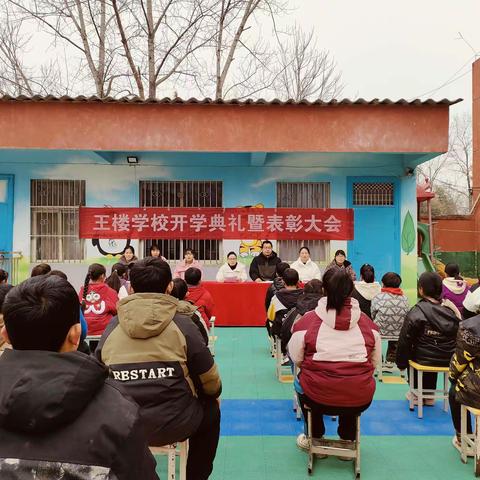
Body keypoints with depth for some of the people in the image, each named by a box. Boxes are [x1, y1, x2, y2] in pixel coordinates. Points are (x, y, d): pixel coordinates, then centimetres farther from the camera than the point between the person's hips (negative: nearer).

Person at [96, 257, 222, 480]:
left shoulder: (111, 327, -2)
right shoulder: (182, 324, -9)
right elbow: (211, 383, -3)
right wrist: (213, 393, 20)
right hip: (174, 425, -3)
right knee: (210, 409, 26)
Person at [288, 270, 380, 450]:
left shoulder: (308, 319, -10)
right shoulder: (367, 322, -2)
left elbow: (296, 359, -2)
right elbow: (375, 361, 8)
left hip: (318, 398, -2)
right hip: (360, 401, 2)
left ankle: (315, 439, 40)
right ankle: (348, 441, 41)